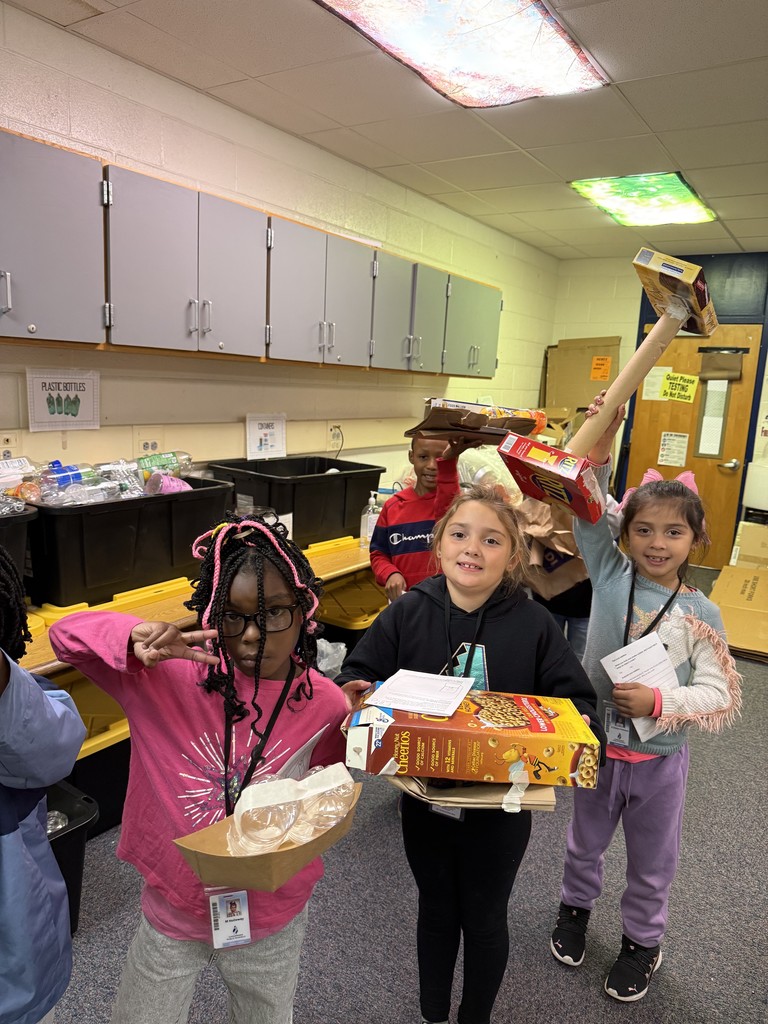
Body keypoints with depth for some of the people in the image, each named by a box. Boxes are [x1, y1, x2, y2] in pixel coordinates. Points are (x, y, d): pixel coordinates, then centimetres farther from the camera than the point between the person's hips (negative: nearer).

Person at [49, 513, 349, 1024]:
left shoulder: (326, 704, -17)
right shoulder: (171, 673, -22)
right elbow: (66, 633, -17)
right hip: (173, 908, -1)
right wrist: (136, 637, -37)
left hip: (273, 920, 1)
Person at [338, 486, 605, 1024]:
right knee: (436, 913, 25)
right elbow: (355, 680, -6)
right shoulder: (407, 613, -13)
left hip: (501, 805, -1)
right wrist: (356, 698, -27)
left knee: (484, 920, 23)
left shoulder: (534, 624, -15)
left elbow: (577, 702, -8)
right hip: (423, 797, 1)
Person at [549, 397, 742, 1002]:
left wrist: (660, 703, -28)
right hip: (597, 743, 1)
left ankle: (642, 940, 48)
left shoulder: (701, 615, -14)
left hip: (659, 757, -1)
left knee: (652, 860, 22)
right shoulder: (610, 576, -12)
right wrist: (600, 445, -34)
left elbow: (720, 695, -14)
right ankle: (576, 906, 53)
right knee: (586, 840, 25)